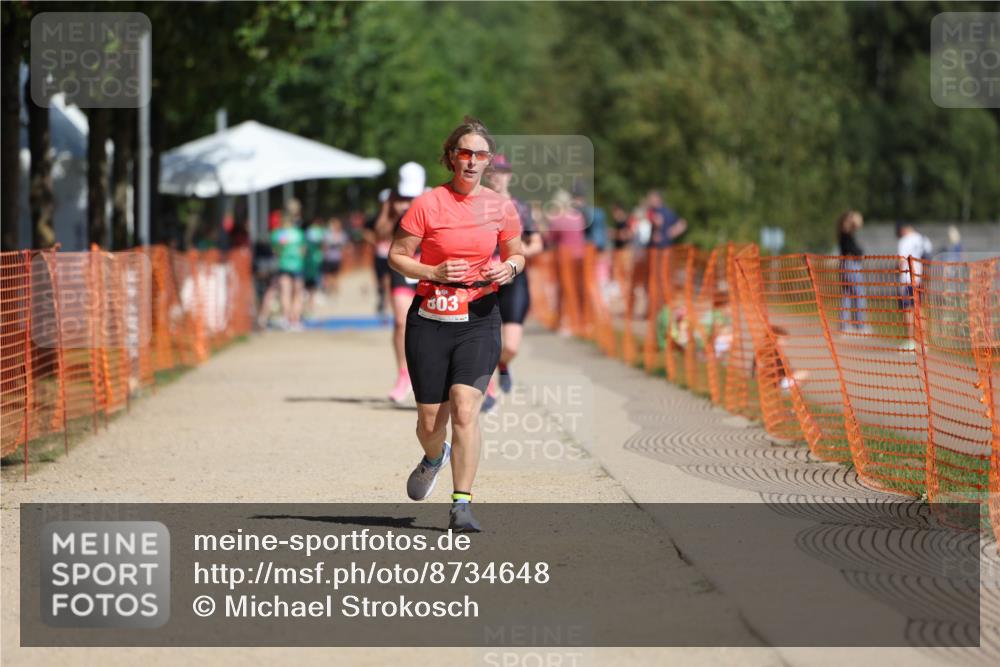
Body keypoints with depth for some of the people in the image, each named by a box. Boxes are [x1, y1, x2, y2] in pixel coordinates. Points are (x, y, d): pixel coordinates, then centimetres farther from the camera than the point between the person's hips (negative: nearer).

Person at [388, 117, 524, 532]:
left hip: (480, 319, 0)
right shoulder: (427, 204, -6)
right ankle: (434, 457, 42)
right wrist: (434, 273, -16)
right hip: (429, 321, 0)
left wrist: (509, 268, -6)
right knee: (430, 420, 5)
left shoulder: (501, 208, 2)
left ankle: (461, 505, -11)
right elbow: (396, 256, 0)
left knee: (465, 407, -18)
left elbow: (516, 254, 17)